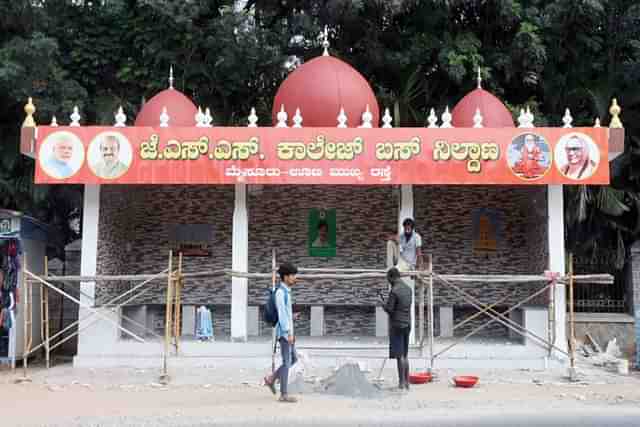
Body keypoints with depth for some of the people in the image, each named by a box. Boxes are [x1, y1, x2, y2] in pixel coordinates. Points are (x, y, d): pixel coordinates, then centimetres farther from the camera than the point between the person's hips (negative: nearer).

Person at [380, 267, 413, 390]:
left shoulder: (394, 291, -15)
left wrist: (383, 303, 4)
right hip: (407, 324, 8)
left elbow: (389, 309, -16)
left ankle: (402, 382, -1)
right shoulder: (408, 289, 9)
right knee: (405, 355, 13)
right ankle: (406, 382, 16)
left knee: (399, 355, -3)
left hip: (397, 325, -8)